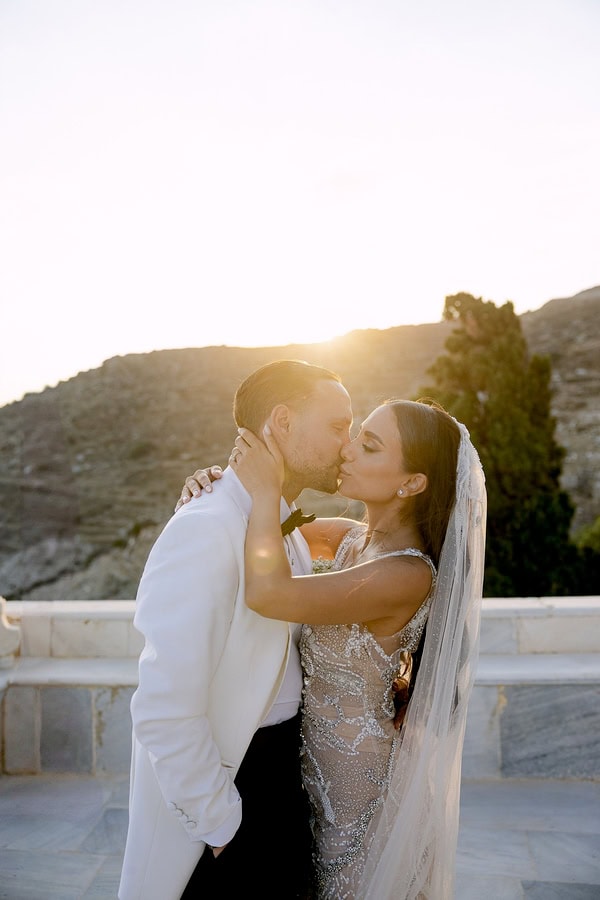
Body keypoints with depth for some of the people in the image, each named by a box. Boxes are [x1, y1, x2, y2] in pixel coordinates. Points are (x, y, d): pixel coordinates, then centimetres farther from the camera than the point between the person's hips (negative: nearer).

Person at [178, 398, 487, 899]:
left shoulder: (407, 575, -30)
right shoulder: (350, 539, -4)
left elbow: (268, 593, -40)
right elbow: (274, 533, 11)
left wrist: (266, 490, -27)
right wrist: (215, 481, -8)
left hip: (362, 782, -8)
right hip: (321, 761, 8)